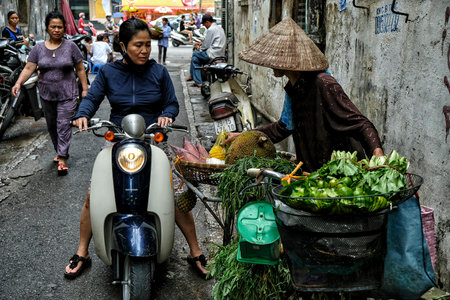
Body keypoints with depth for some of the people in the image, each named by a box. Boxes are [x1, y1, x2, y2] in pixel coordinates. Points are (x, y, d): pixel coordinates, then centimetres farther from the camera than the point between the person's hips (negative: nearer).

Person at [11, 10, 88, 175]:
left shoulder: (71, 46, -2)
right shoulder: (38, 48, 4)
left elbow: (80, 69, 1)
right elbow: (29, 68, -2)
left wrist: (85, 89, -3)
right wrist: (18, 83, -17)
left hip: (67, 95, -3)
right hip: (46, 95, 4)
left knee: (63, 125, -8)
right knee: (52, 126, 13)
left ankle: (62, 158, -6)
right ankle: (60, 151, 30)